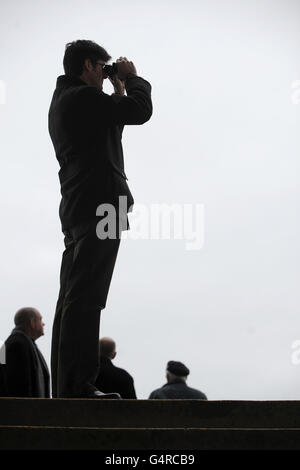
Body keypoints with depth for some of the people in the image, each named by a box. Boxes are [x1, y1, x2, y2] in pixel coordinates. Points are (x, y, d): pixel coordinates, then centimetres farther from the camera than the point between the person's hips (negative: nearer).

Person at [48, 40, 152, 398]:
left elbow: (107, 131, 30)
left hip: (76, 208, 10)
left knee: (72, 299, 8)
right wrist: (132, 78, 6)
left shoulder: (60, 101, 24)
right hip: (99, 203, -10)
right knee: (85, 299, -14)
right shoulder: (84, 96, -7)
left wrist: (119, 92, 26)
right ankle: (78, 385, -17)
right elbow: (141, 111, -12)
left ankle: (65, 384, 9)